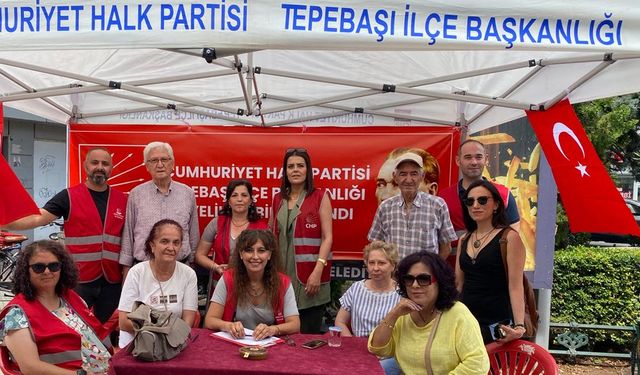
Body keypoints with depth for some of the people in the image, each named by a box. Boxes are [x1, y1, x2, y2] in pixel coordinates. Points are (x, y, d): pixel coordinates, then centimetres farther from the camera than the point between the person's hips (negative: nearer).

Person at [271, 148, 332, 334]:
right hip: (283, 274, 4)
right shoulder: (278, 199, 12)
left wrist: (318, 271, -16)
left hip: (310, 276, -4)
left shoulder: (320, 196, -1)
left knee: (308, 333, 0)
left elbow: (327, 237, -6)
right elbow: (273, 236, 16)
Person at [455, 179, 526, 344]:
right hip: (466, 319, 5)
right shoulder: (464, 240, 9)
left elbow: (515, 286, -13)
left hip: (497, 323, -5)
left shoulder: (509, 237, -7)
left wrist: (519, 326, -23)